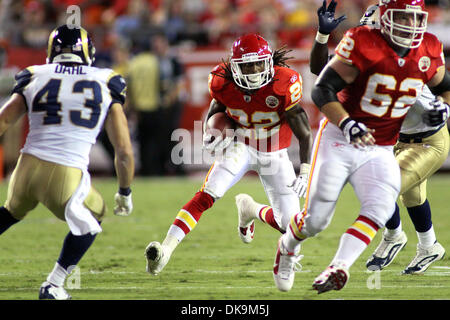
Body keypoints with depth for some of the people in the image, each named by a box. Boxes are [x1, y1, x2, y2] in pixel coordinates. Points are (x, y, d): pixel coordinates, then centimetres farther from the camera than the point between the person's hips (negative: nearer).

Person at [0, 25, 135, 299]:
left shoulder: (34, 78, 10)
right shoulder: (106, 84, 8)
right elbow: (124, 151, 7)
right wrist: (125, 193, 20)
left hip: (28, 167, 3)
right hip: (67, 176, -3)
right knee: (89, 220, 26)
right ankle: (54, 285, 19)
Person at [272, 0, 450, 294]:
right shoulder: (363, 44, -17)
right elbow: (322, 90, -18)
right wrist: (347, 124, -33)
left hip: (380, 151, 4)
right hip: (339, 140, -4)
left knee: (380, 208, -24)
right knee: (316, 219, 1)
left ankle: (339, 268, -26)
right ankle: (287, 247, 34)